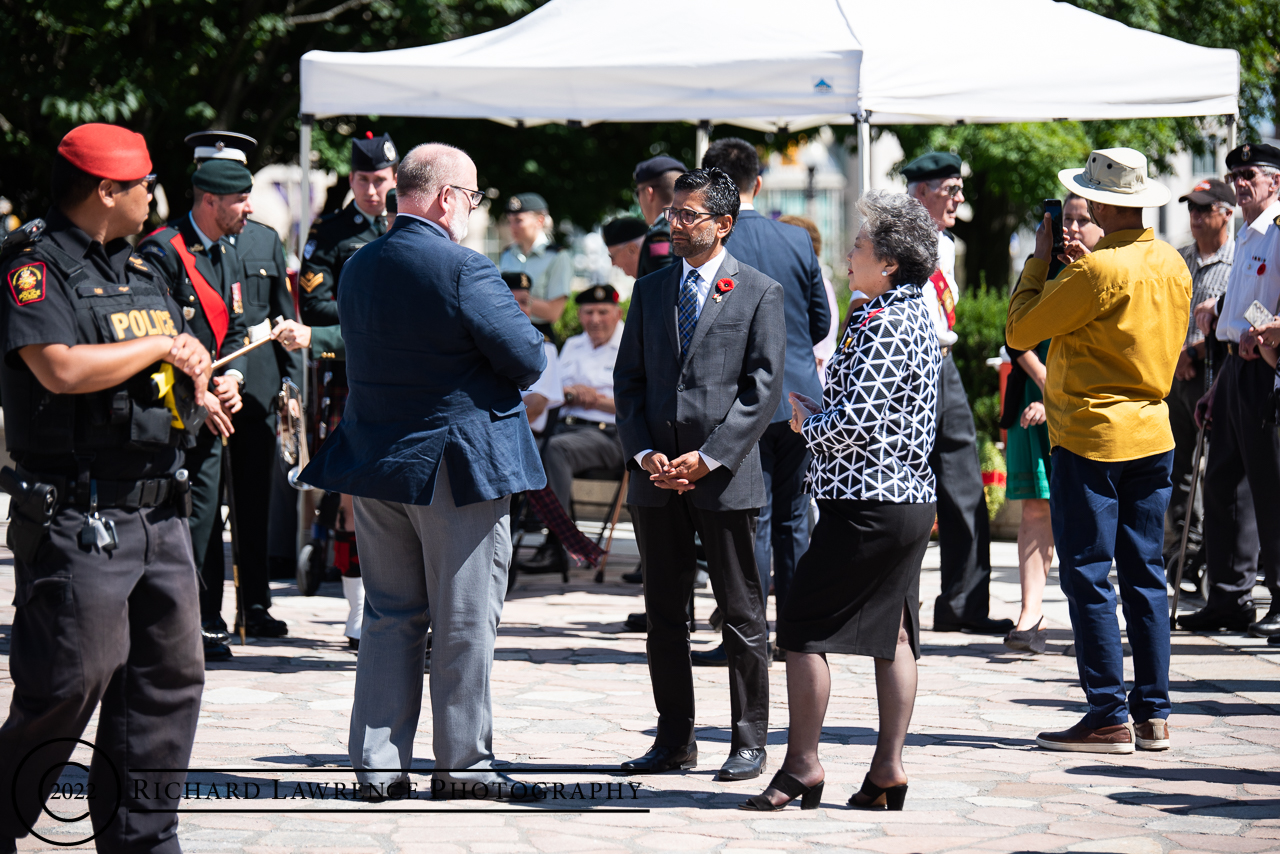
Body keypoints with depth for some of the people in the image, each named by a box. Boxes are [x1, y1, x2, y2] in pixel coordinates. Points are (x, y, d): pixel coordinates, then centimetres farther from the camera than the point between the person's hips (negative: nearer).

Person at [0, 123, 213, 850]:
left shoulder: (142, 270, 18)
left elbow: (186, 356, 27)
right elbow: (61, 367, -23)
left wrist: (198, 380, 3)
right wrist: (160, 347, -11)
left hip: (159, 512, 9)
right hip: (79, 520, -8)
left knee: (170, 679, 9)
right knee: (70, 684, -8)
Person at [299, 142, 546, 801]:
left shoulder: (357, 269, 5)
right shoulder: (465, 271, -17)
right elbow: (528, 360, -15)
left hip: (375, 466, 6)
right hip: (457, 466, -6)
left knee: (388, 618, 12)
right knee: (464, 623, 4)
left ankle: (377, 762, 12)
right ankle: (463, 763, 9)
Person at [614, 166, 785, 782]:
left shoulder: (759, 293, 0)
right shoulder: (650, 290, 13)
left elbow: (763, 389, -6)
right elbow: (628, 379, 12)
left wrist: (708, 458, -13)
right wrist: (643, 453, -4)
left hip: (725, 476, -4)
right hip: (656, 477, 4)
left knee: (741, 615, 2)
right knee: (663, 613, 8)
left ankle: (749, 742, 9)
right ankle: (675, 740, 15)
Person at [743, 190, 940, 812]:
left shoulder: (879, 326, -17)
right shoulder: (918, 318, 12)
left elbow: (850, 423, -23)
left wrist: (804, 418, -4)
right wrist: (819, 413, 15)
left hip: (867, 503, -10)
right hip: (913, 498, 10)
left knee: (802, 625, -2)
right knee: (892, 632, 9)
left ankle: (802, 767, 0)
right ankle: (888, 770, 10)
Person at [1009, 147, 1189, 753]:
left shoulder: (1096, 271, -17)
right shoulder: (1173, 265, 7)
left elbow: (1019, 331, -10)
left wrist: (1039, 260, 1)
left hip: (1091, 440, -8)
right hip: (1153, 435, 8)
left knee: (1088, 577, -3)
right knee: (1144, 574, 10)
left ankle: (1109, 716, -5)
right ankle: (1153, 714, 10)